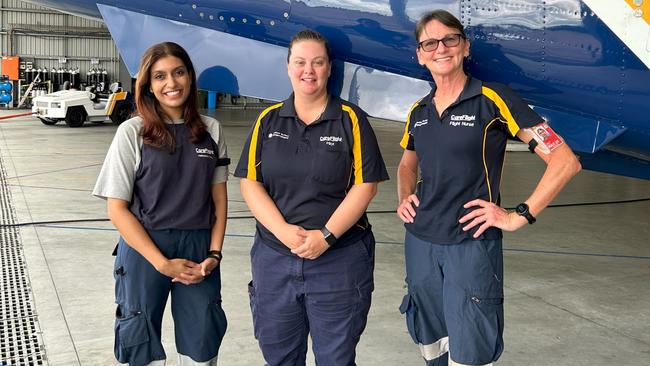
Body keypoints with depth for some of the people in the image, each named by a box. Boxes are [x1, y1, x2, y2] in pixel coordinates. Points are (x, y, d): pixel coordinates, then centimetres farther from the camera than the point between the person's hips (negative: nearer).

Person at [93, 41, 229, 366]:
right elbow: (117, 208, -7)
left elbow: (219, 196, 8)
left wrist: (214, 254, -4)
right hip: (144, 248, -2)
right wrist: (163, 263, -12)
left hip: (198, 252, 3)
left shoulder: (211, 130, 4)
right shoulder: (132, 132, -6)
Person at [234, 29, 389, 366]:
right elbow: (249, 182, 0)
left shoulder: (351, 119, -1)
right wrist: (285, 232, -14)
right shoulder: (268, 120, 6)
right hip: (274, 259, 3)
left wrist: (326, 236, -15)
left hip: (339, 260, -2)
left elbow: (365, 185, -6)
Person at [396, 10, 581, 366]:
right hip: (420, 242, 6)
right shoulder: (418, 111, 8)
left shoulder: (492, 100, -9)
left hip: (472, 244, -6)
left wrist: (519, 216, -13)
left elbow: (565, 161, -12)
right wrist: (404, 199, 9)